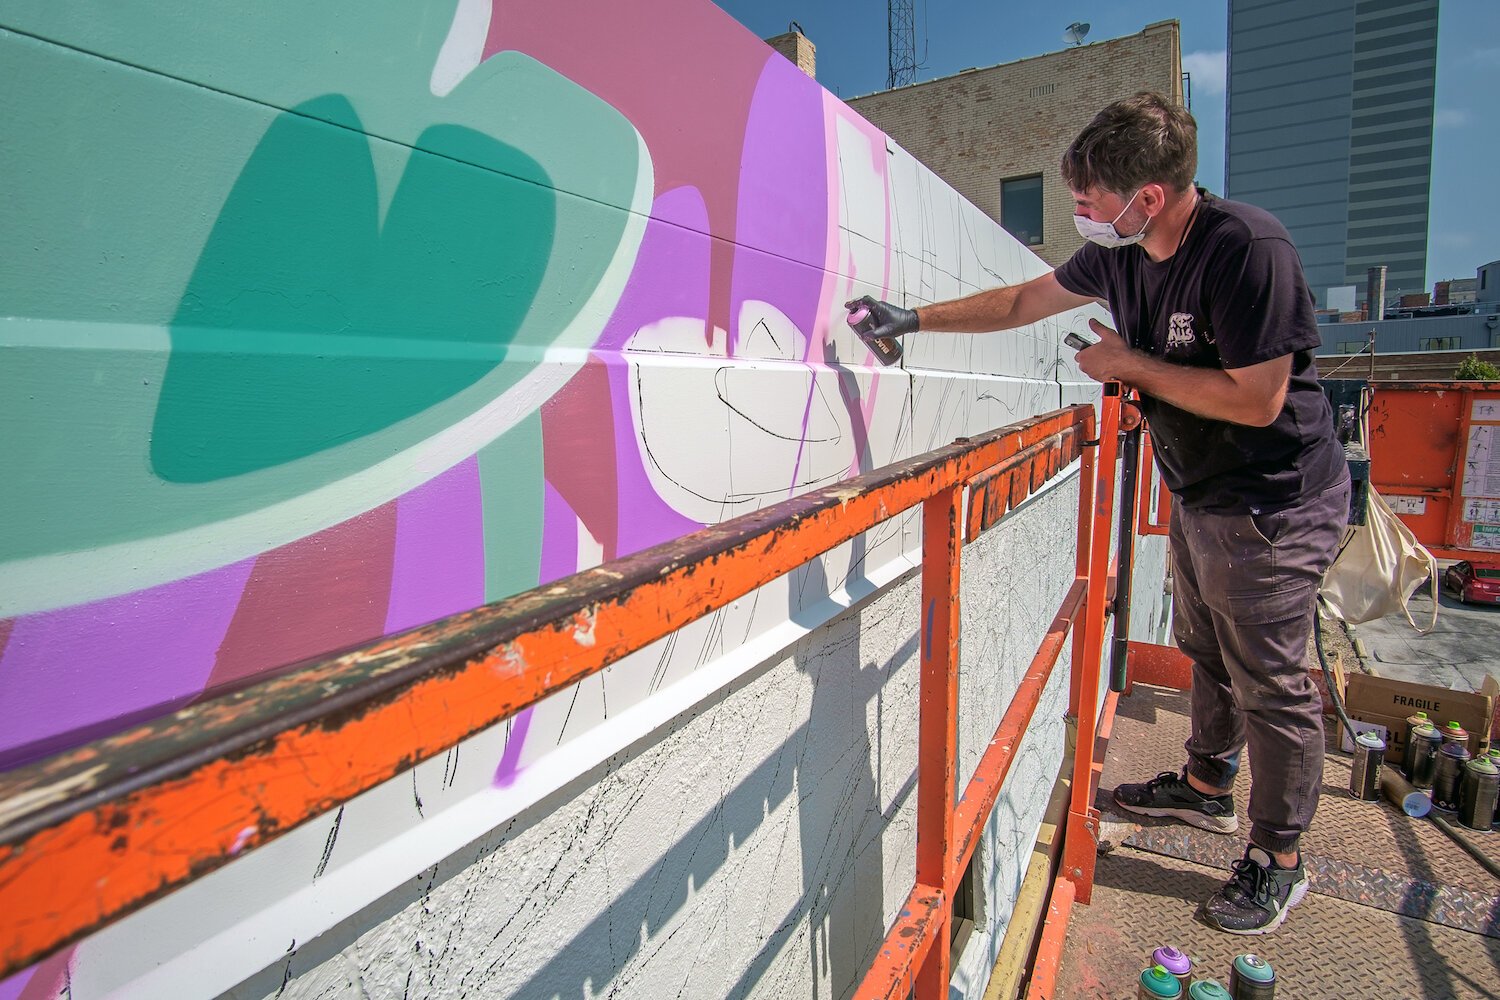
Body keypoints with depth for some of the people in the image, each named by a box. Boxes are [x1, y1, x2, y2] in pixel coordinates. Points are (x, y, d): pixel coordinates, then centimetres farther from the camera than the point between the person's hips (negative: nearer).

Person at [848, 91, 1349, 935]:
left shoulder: (1248, 249, -25)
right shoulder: (1120, 254, -1)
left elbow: (1257, 399, -27)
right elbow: (1022, 301, 11)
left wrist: (1130, 364, -19)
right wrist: (916, 319, 10)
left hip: (1275, 504, -8)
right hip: (1199, 495, 8)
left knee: (1269, 680, 3)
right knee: (1207, 652, 21)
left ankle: (1279, 862, 22)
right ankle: (1207, 788, 42)